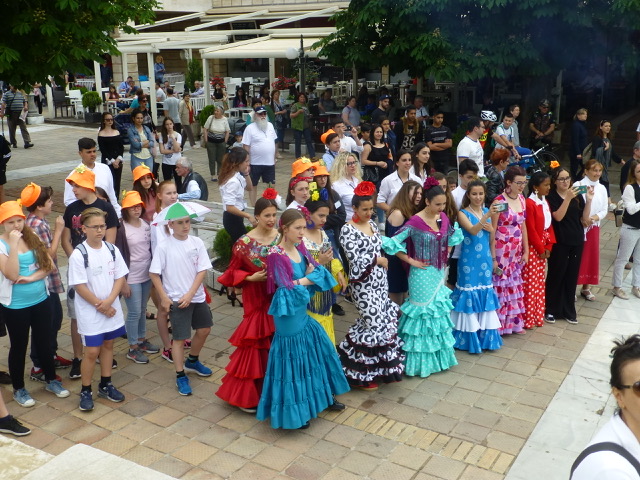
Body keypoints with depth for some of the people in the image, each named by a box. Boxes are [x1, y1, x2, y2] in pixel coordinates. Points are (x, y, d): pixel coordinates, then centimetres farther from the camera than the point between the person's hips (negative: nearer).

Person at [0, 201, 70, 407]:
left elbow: (49, 265, -1)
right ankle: (18, 389, 28)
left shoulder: (32, 238, 0)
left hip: (41, 300, 4)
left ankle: (51, 380, 34)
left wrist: (32, 277, -17)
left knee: (44, 342, 16)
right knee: (19, 346, 11)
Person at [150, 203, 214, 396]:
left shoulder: (197, 242, -5)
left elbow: (202, 270, -5)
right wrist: (164, 297, -11)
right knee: (180, 337, 1)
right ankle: (180, 376, 16)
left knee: (204, 329, 18)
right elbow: (154, 273, -9)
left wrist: (190, 294, -13)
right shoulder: (163, 247, -13)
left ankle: (192, 361, 43)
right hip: (176, 300, -4)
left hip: (196, 296, 5)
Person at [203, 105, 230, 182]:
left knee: (220, 159, 5)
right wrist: (206, 141, -4)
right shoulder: (211, 118, -6)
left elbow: (227, 132, 5)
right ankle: (213, 175, 13)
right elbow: (205, 129, -1)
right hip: (211, 142, 0)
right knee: (212, 159, 3)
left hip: (221, 142, 0)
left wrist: (225, 142, -1)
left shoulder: (225, 119, -3)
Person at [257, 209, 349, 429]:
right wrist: (306, 280, -11)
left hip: (303, 312, 8)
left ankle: (325, 395, 39)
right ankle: (293, 410, 21)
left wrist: (301, 280, -17)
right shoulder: (276, 255, -22)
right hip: (289, 314, -8)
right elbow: (287, 288, -26)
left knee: (318, 348, 19)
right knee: (293, 358, 4)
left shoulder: (300, 248, 2)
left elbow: (318, 272, 0)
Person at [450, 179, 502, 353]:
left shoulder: (487, 211, 7)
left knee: (485, 292, 10)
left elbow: (492, 234, 16)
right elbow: (473, 230, -27)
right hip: (469, 261, -5)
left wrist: (490, 228, -6)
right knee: (470, 295, 0)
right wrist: (487, 216, -41)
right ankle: (469, 338, 9)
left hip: (485, 260, 5)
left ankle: (485, 336, 22)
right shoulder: (463, 213, -9)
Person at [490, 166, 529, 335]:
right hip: (501, 251, -7)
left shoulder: (521, 199, 6)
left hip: (517, 252, 7)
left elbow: (523, 226, 13)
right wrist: (493, 258, -15)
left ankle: (514, 322, 26)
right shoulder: (499, 201, -14)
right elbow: (492, 231, -14)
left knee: (515, 286, 14)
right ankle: (499, 325, 14)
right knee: (501, 286, 2)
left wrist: (526, 251, 10)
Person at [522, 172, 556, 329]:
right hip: (532, 248, -9)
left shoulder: (545, 202, 10)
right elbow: (531, 230, -18)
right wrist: (540, 249, -12)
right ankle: (528, 318, 6)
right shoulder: (530, 204, -17)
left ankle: (538, 316, 23)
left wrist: (548, 246, 2)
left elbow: (549, 225, 11)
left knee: (540, 282, 14)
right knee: (530, 283, -2)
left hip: (543, 247, 9)